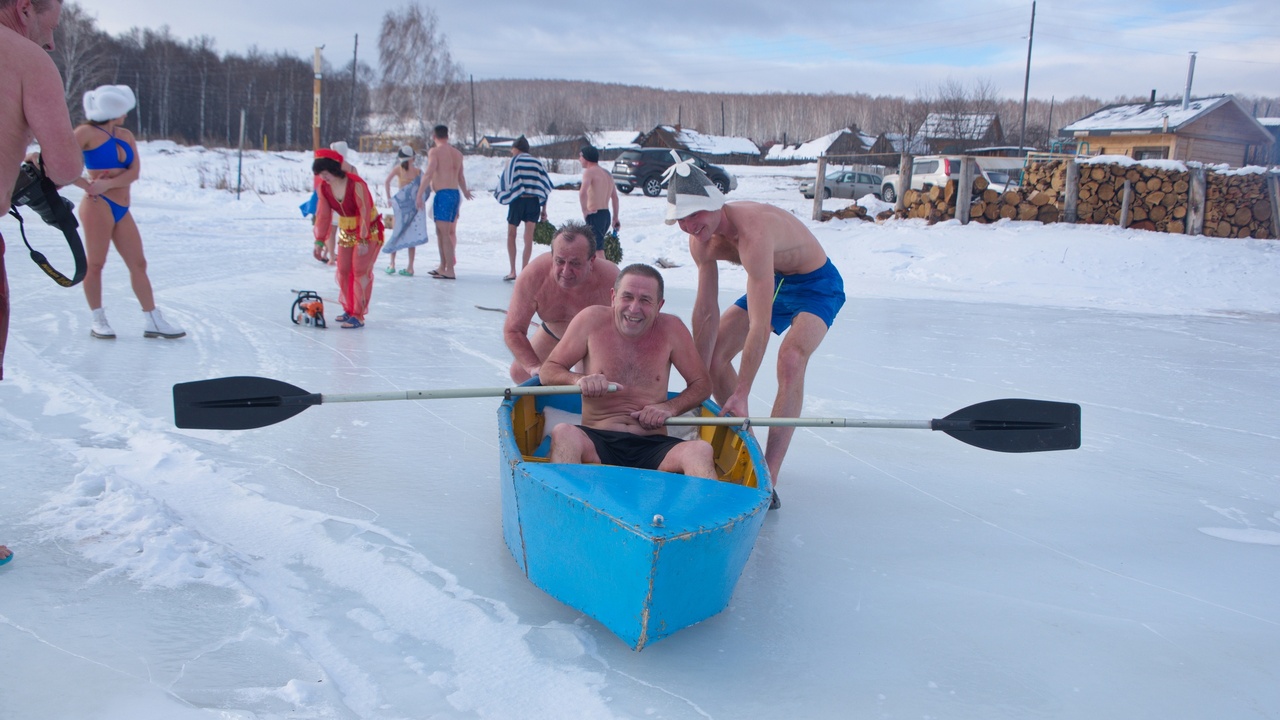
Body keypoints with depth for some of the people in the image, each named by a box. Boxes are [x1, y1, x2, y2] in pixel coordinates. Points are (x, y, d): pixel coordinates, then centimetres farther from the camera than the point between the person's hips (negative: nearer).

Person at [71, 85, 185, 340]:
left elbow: (134, 171, 1)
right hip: (98, 205, -6)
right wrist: (86, 185, -15)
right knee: (95, 263, -3)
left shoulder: (126, 136, 13)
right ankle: (98, 320, 7)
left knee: (138, 263, 5)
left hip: (122, 209, 6)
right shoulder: (87, 132, -2)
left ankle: (154, 321, 8)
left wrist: (108, 184, -14)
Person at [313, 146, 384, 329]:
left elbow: (365, 212, -25)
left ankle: (358, 315, -6)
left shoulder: (356, 184, -26)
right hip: (346, 231, 7)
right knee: (343, 271, 7)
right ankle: (349, 310, 22)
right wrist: (319, 240, 2)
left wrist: (363, 240, -26)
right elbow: (323, 215, 1)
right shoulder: (324, 188, -6)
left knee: (360, 271, -10)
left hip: (368, 230, -7)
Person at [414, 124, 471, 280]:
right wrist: (465, 192, 44)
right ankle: (443, 267, 23)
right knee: (441, 232, 17)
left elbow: (428, 174, -15)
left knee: (444, 234, -8)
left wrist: (419, 195, -16)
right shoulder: (457, 153, 16)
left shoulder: (434, 151, -5)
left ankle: (450, 271, -11)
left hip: (443, 194, -8)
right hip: (455, 194, 8)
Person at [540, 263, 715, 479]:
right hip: (597, 443, 0)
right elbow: (548, 370, 9)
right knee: (563, 433, -33)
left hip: (653, 446, 1)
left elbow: (702, 384, 15)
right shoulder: (592, 320, 4)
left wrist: (670, 407, -5)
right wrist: (579, 379, -13)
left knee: (701, 450, -30)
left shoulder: (671, 329, 6)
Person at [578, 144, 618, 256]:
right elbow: (615, 198, 19)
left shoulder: (589, 172, -10)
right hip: (606, 214, 9)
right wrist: (615, 218, 23)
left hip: (594, 215, -9)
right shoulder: (607, 174, 17)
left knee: (598, 249, -10)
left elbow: (582, 193, -28)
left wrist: (585, 210, -16)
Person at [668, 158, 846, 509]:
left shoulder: (752, 232, -39)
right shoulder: (700, 241, -14)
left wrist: (741, 395, -35)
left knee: (791, 358, -32)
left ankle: (769, 478, -31)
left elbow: (760, 327, -40)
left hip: (816, 284, -8)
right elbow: (706, 312, -8)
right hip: (774, 282, 8)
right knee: (714, 354, 1)